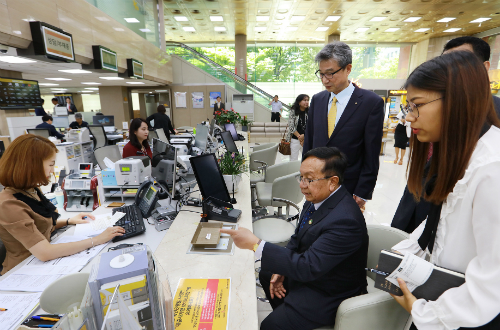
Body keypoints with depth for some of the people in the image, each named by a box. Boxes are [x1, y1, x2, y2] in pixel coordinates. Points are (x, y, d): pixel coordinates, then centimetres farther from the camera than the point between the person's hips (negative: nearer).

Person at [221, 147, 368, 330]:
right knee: (266, 274, 22)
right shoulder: (318, 197, -9)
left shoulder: (344, 220, -35)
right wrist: (282, 268, -5)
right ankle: (284, 314, 42)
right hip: (309, 269, 8)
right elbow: (298, 238, 5)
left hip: (326, 293, -8)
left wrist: (256, 244, -36)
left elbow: (309, 267, -35)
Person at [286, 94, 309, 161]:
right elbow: (291, 126, -7)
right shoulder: (293, 112, -3)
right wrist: (299, 136, -10)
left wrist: (304, 136, -11)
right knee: (293, 160, 4)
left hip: (306, 140, 2)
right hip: (294, 140, -1)